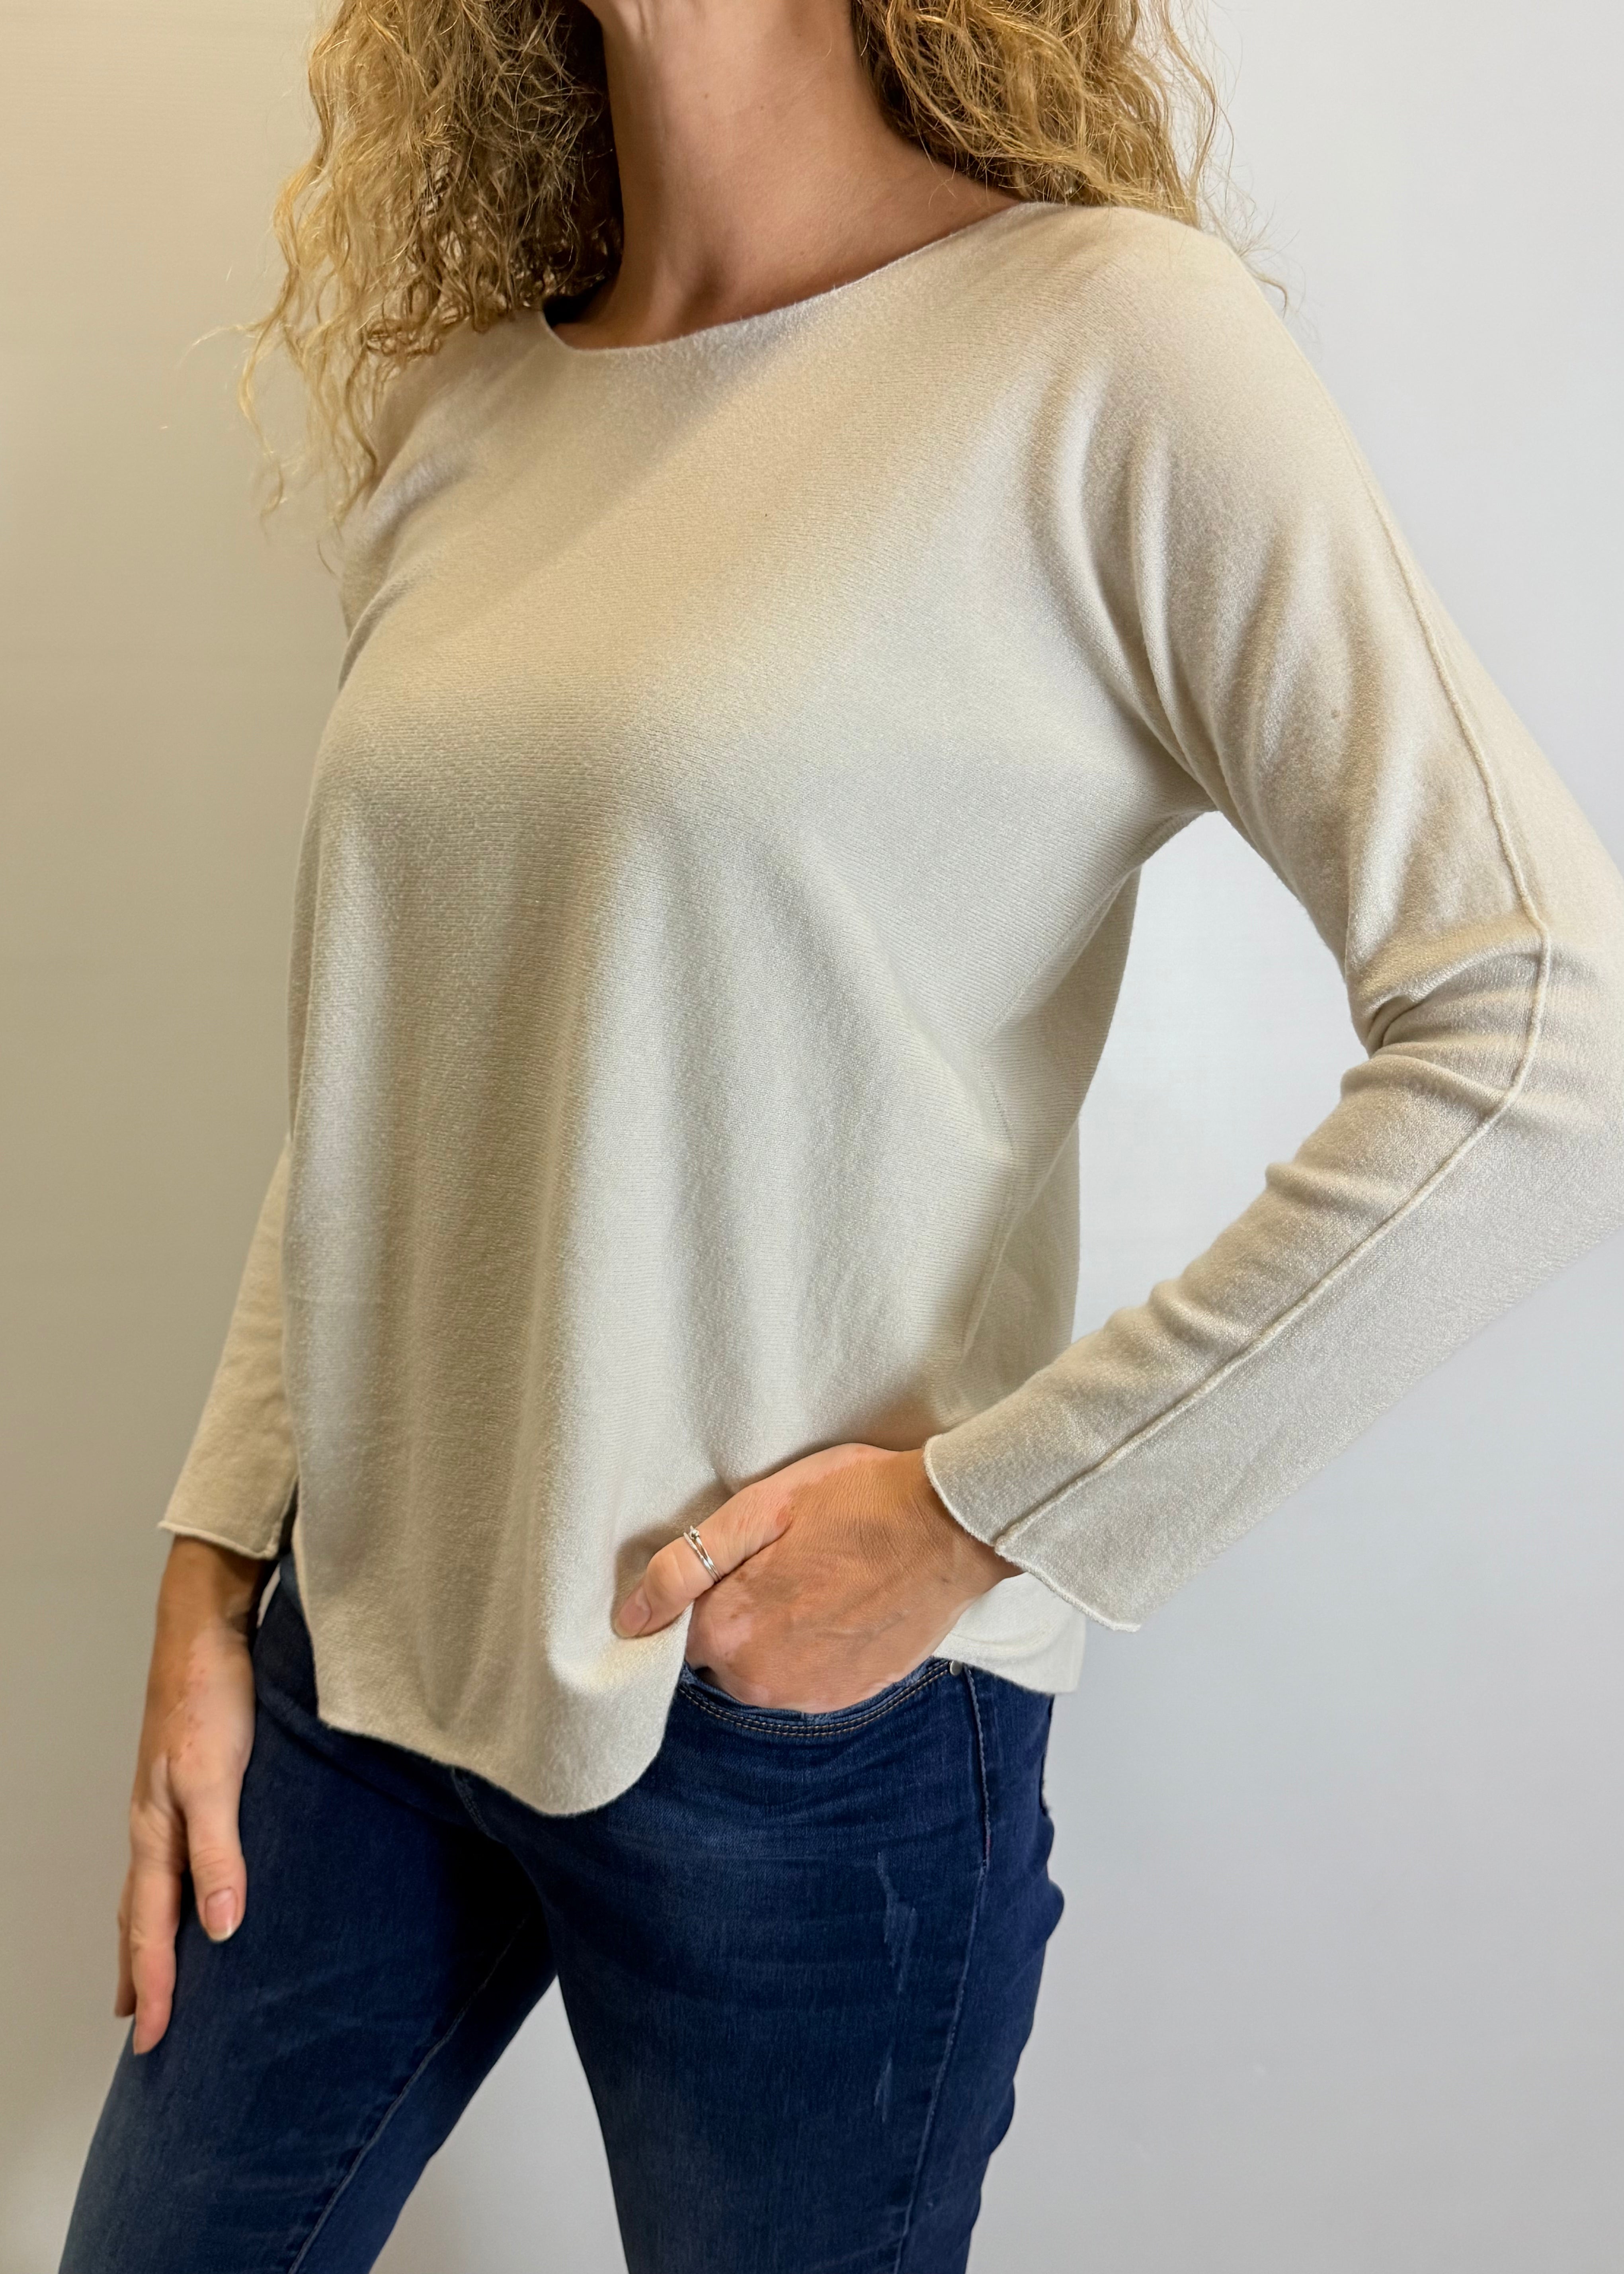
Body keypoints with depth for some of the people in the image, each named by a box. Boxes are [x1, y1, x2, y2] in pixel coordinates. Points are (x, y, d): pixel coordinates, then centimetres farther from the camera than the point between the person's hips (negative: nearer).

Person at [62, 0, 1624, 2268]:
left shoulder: (1101, 337, -12)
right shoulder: (457, 404, 6)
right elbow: (374, 1069, 12)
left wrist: (983, 1516, -17)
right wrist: (217, 1564, 7)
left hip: (803, 1718, -5)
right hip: (356, 1655, 6)